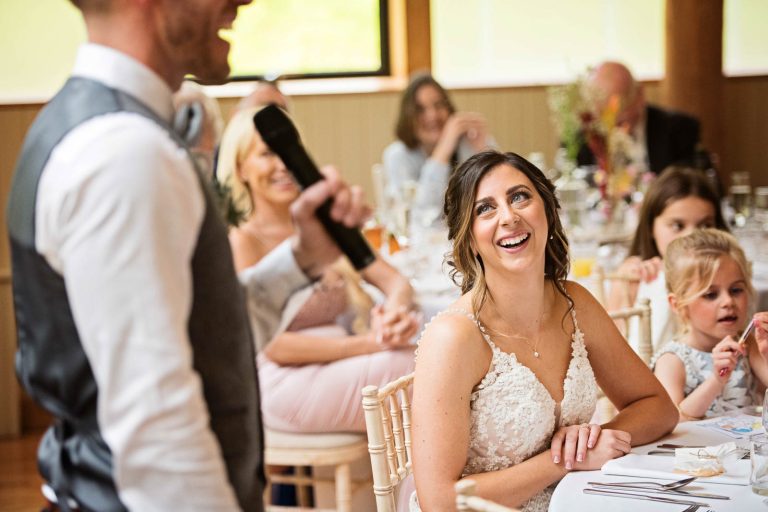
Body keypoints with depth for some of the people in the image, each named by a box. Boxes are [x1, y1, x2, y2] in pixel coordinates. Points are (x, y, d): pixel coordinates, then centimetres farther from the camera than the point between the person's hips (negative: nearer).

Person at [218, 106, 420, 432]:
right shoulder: (243, 241, -5)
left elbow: (396, 282, 8)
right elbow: (272, 346, -13)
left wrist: (394, 313, -18)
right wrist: (372, 342, -21)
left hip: (340, 368, 6)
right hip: (286, 385, -6)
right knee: (408, 364, -28)